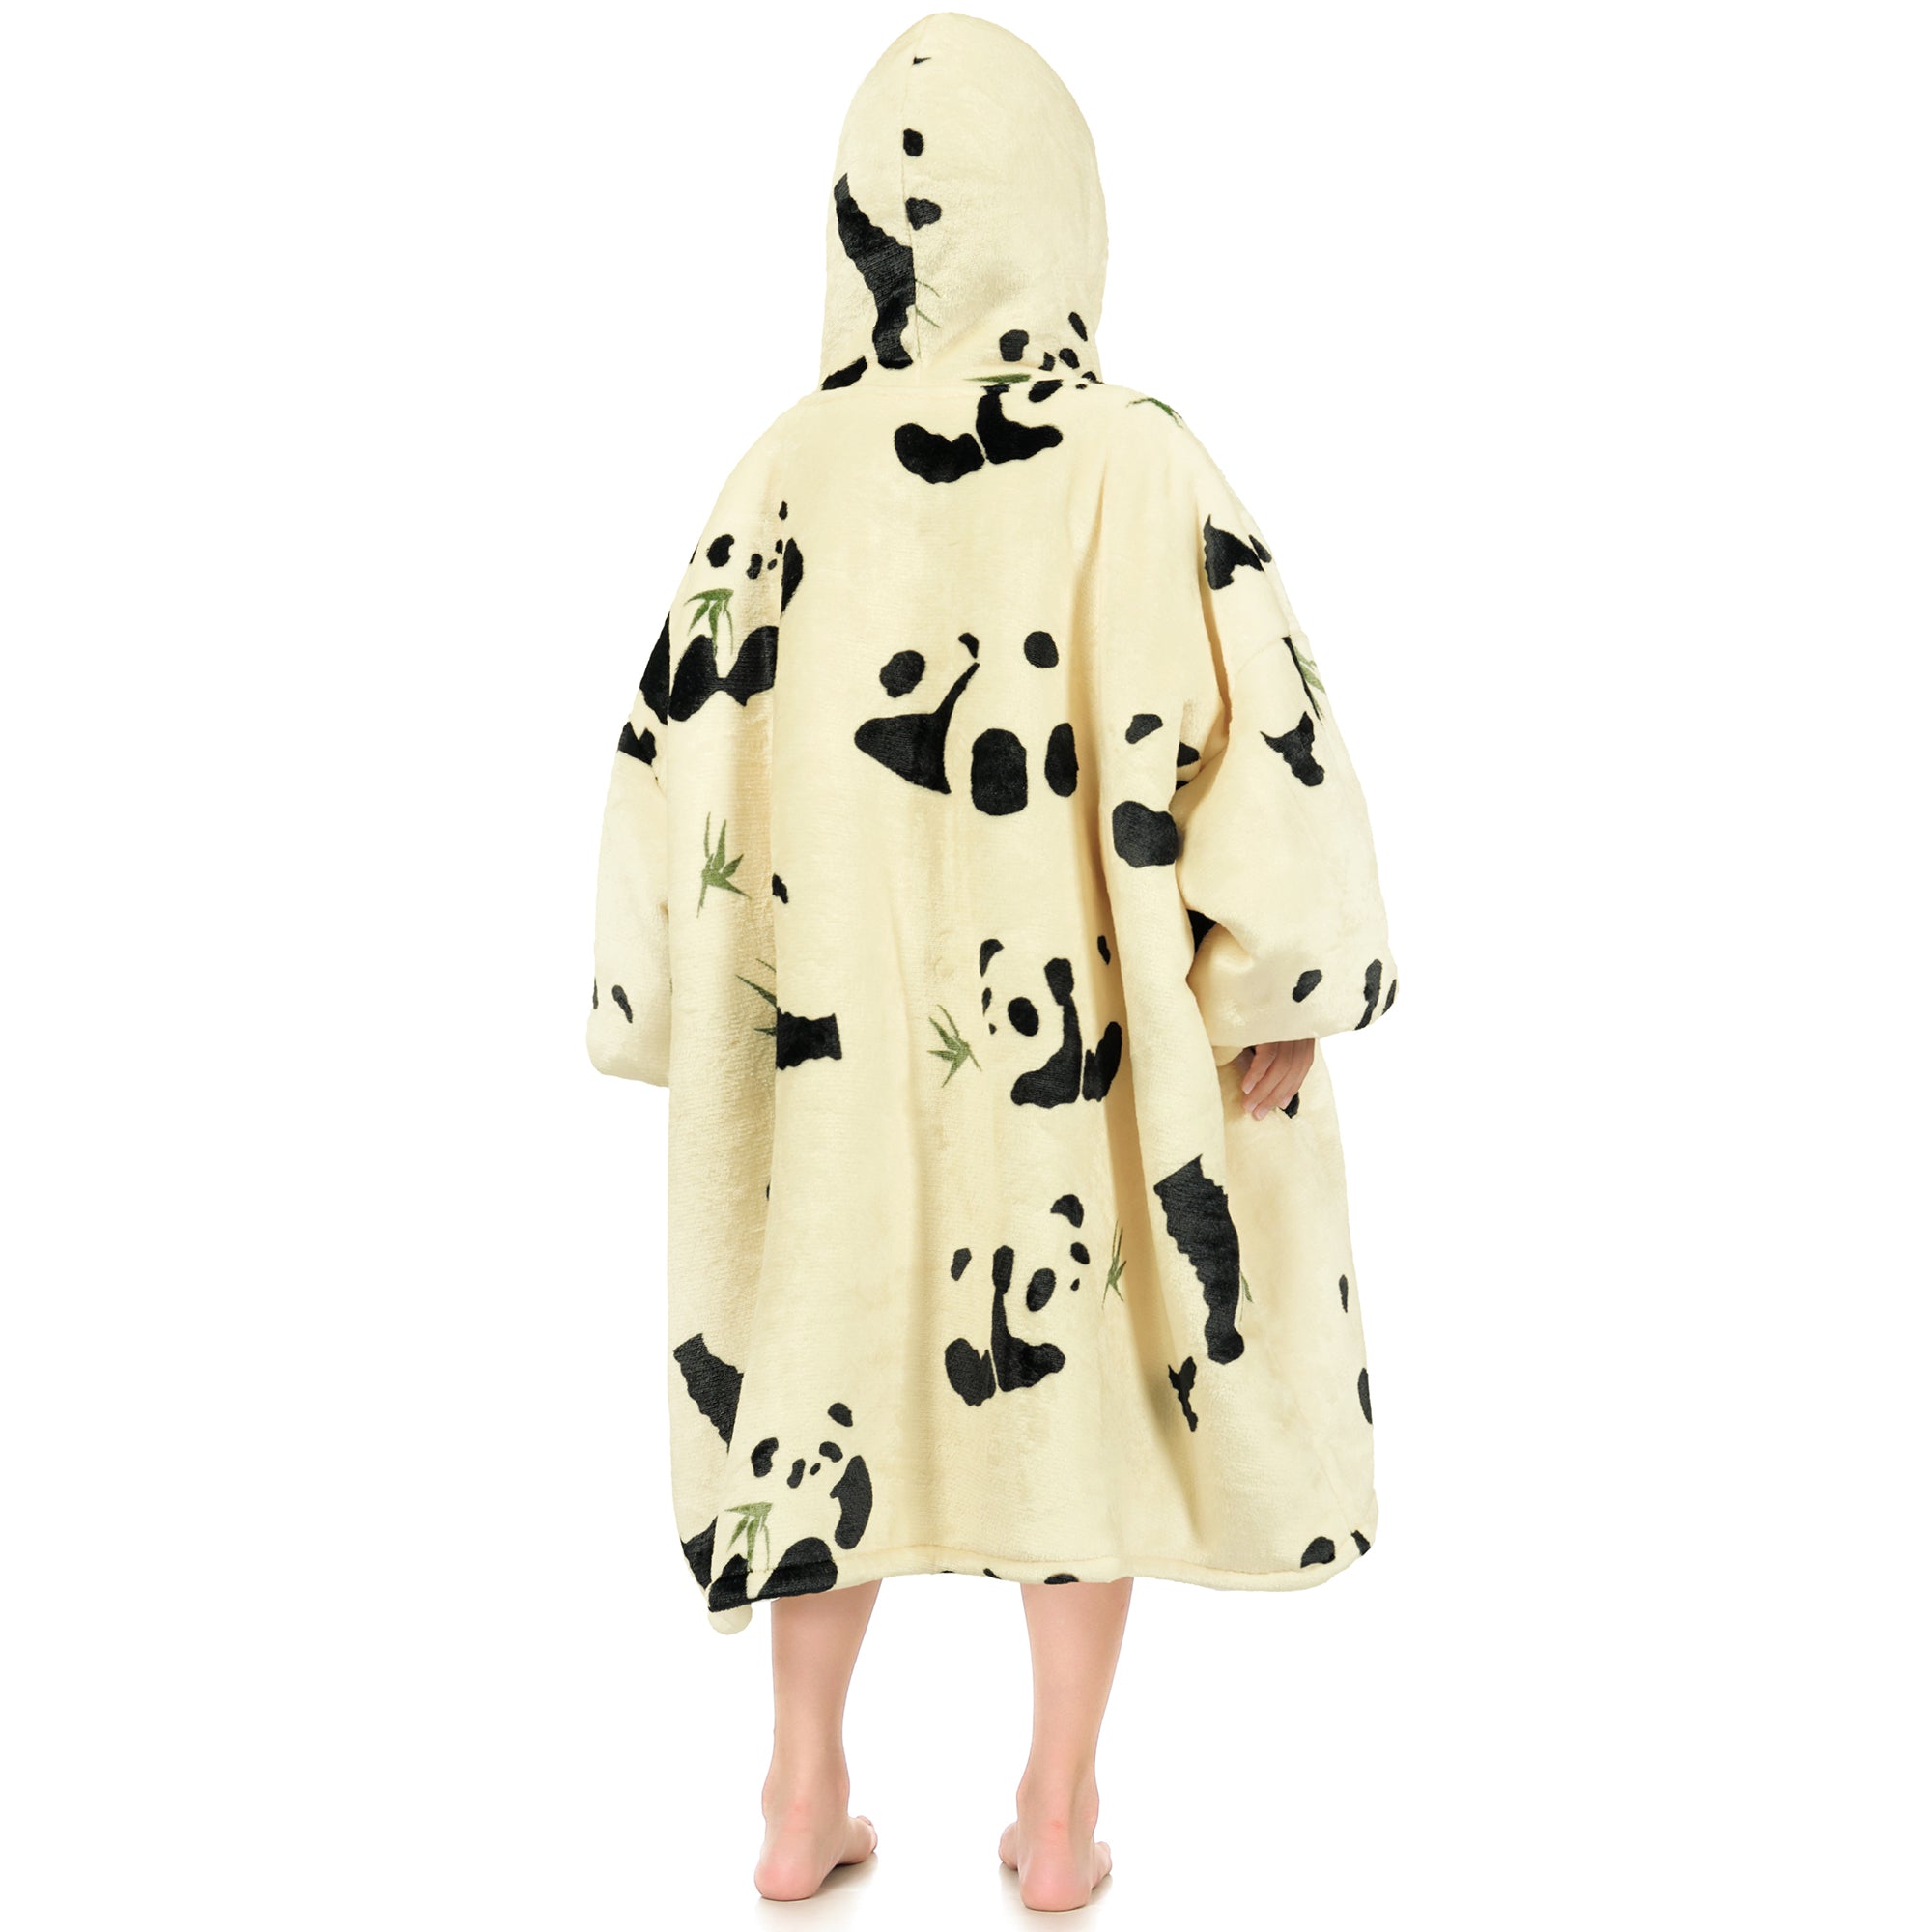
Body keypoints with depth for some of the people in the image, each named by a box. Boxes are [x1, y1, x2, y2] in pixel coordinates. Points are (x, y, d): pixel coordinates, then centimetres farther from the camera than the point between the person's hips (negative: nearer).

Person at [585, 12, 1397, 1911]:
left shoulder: (791, 467, -5)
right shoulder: (1137, 459, -11)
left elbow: (681, 743, -2)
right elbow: (1254, 726, -15)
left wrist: (681, 1005, 8)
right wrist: (1277, 988, -4)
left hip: (846, 1009, 2)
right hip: (1082, 1016, -1)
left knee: (837, 1353, 17)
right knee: (1087, 1362, 14)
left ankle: (805, 1803, 26)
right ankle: (1060, 1815, 24)